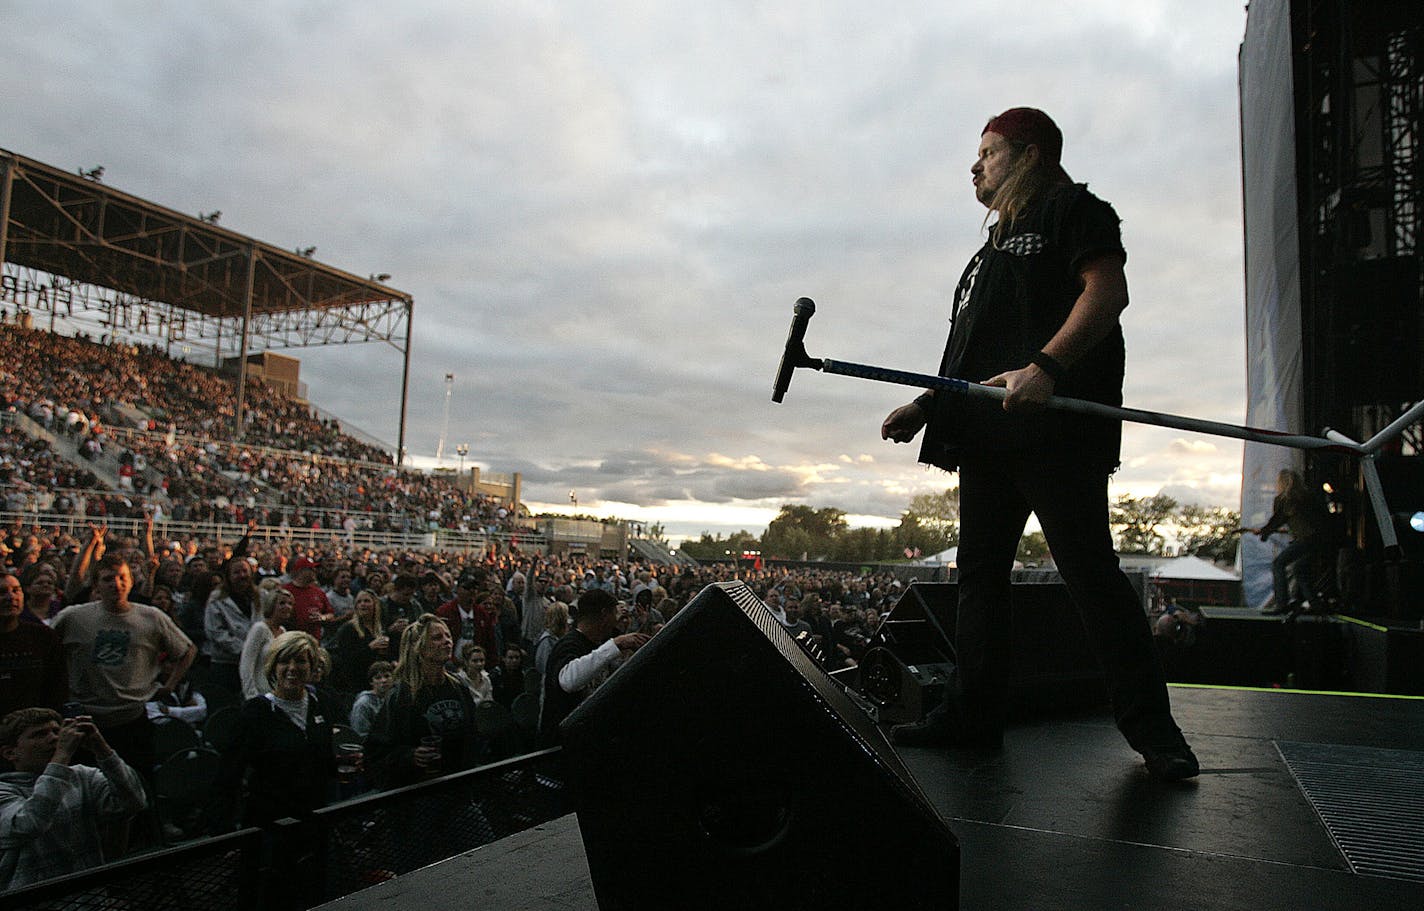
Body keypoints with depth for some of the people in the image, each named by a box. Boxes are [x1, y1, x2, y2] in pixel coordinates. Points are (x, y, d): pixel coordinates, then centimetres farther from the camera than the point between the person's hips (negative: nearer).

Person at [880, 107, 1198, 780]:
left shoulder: (1073, 209, 7)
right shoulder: (994, 244, 30)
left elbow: (1107, 291, -11)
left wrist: (1045, 367, -25)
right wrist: (925, 406, 16)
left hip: (1055, 427, -9)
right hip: (987, 434, 9)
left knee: (1089, 569, -10)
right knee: (979, 573, 6)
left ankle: (1150, 726, 0)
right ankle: (975, 714, 13)